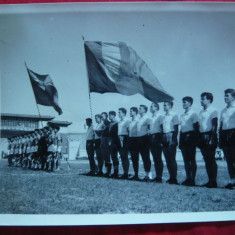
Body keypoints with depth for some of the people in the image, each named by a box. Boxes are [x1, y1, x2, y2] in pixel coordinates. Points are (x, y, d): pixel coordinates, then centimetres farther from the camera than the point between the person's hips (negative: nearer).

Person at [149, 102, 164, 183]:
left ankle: (160, 177, -4)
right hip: (152, 138, 8)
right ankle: (157, 176, 12)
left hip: (157, 138, -8)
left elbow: (162, 128, -10)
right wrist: (150, 138, 12)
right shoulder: (151, 118, 18)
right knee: (155, 158, 8)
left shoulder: (160, 116, -5)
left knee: (158, 158, -7)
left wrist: (161, 140, -16)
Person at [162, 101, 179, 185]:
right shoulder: (164, 116, 16)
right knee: (167, 159, 8)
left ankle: (174, 178, -1)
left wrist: (173, 140, -16)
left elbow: (176, 129, -10)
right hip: (165, 139, 7)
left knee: (172, 159, -6)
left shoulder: (174, 115, -5)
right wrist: (162, 140, 11)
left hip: (171, 138, -7)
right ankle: (171, 177, 14)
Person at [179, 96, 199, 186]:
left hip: (190, 137, -7)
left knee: (192, 160, -4)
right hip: (183, 137, 7)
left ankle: (192, 179, 0)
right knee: (186, 160, 8)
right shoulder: (182, 115, 16)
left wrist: (193, 138, -14)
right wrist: (180, 141, 13)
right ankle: (188, 178, 13)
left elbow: (196, 128, -8)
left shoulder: (193, 114, -5)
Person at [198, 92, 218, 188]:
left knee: (211, 159, -6)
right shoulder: (201, 112, 17)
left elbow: (214, 126, -12)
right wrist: (199, 138, 13)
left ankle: (213, 181, -1)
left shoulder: (213, 111, -6)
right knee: (207, 160, 9)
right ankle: (210, 181, 14)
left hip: (209, 136, -8)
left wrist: (212, 138, -19)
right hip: (202, 136, 8)